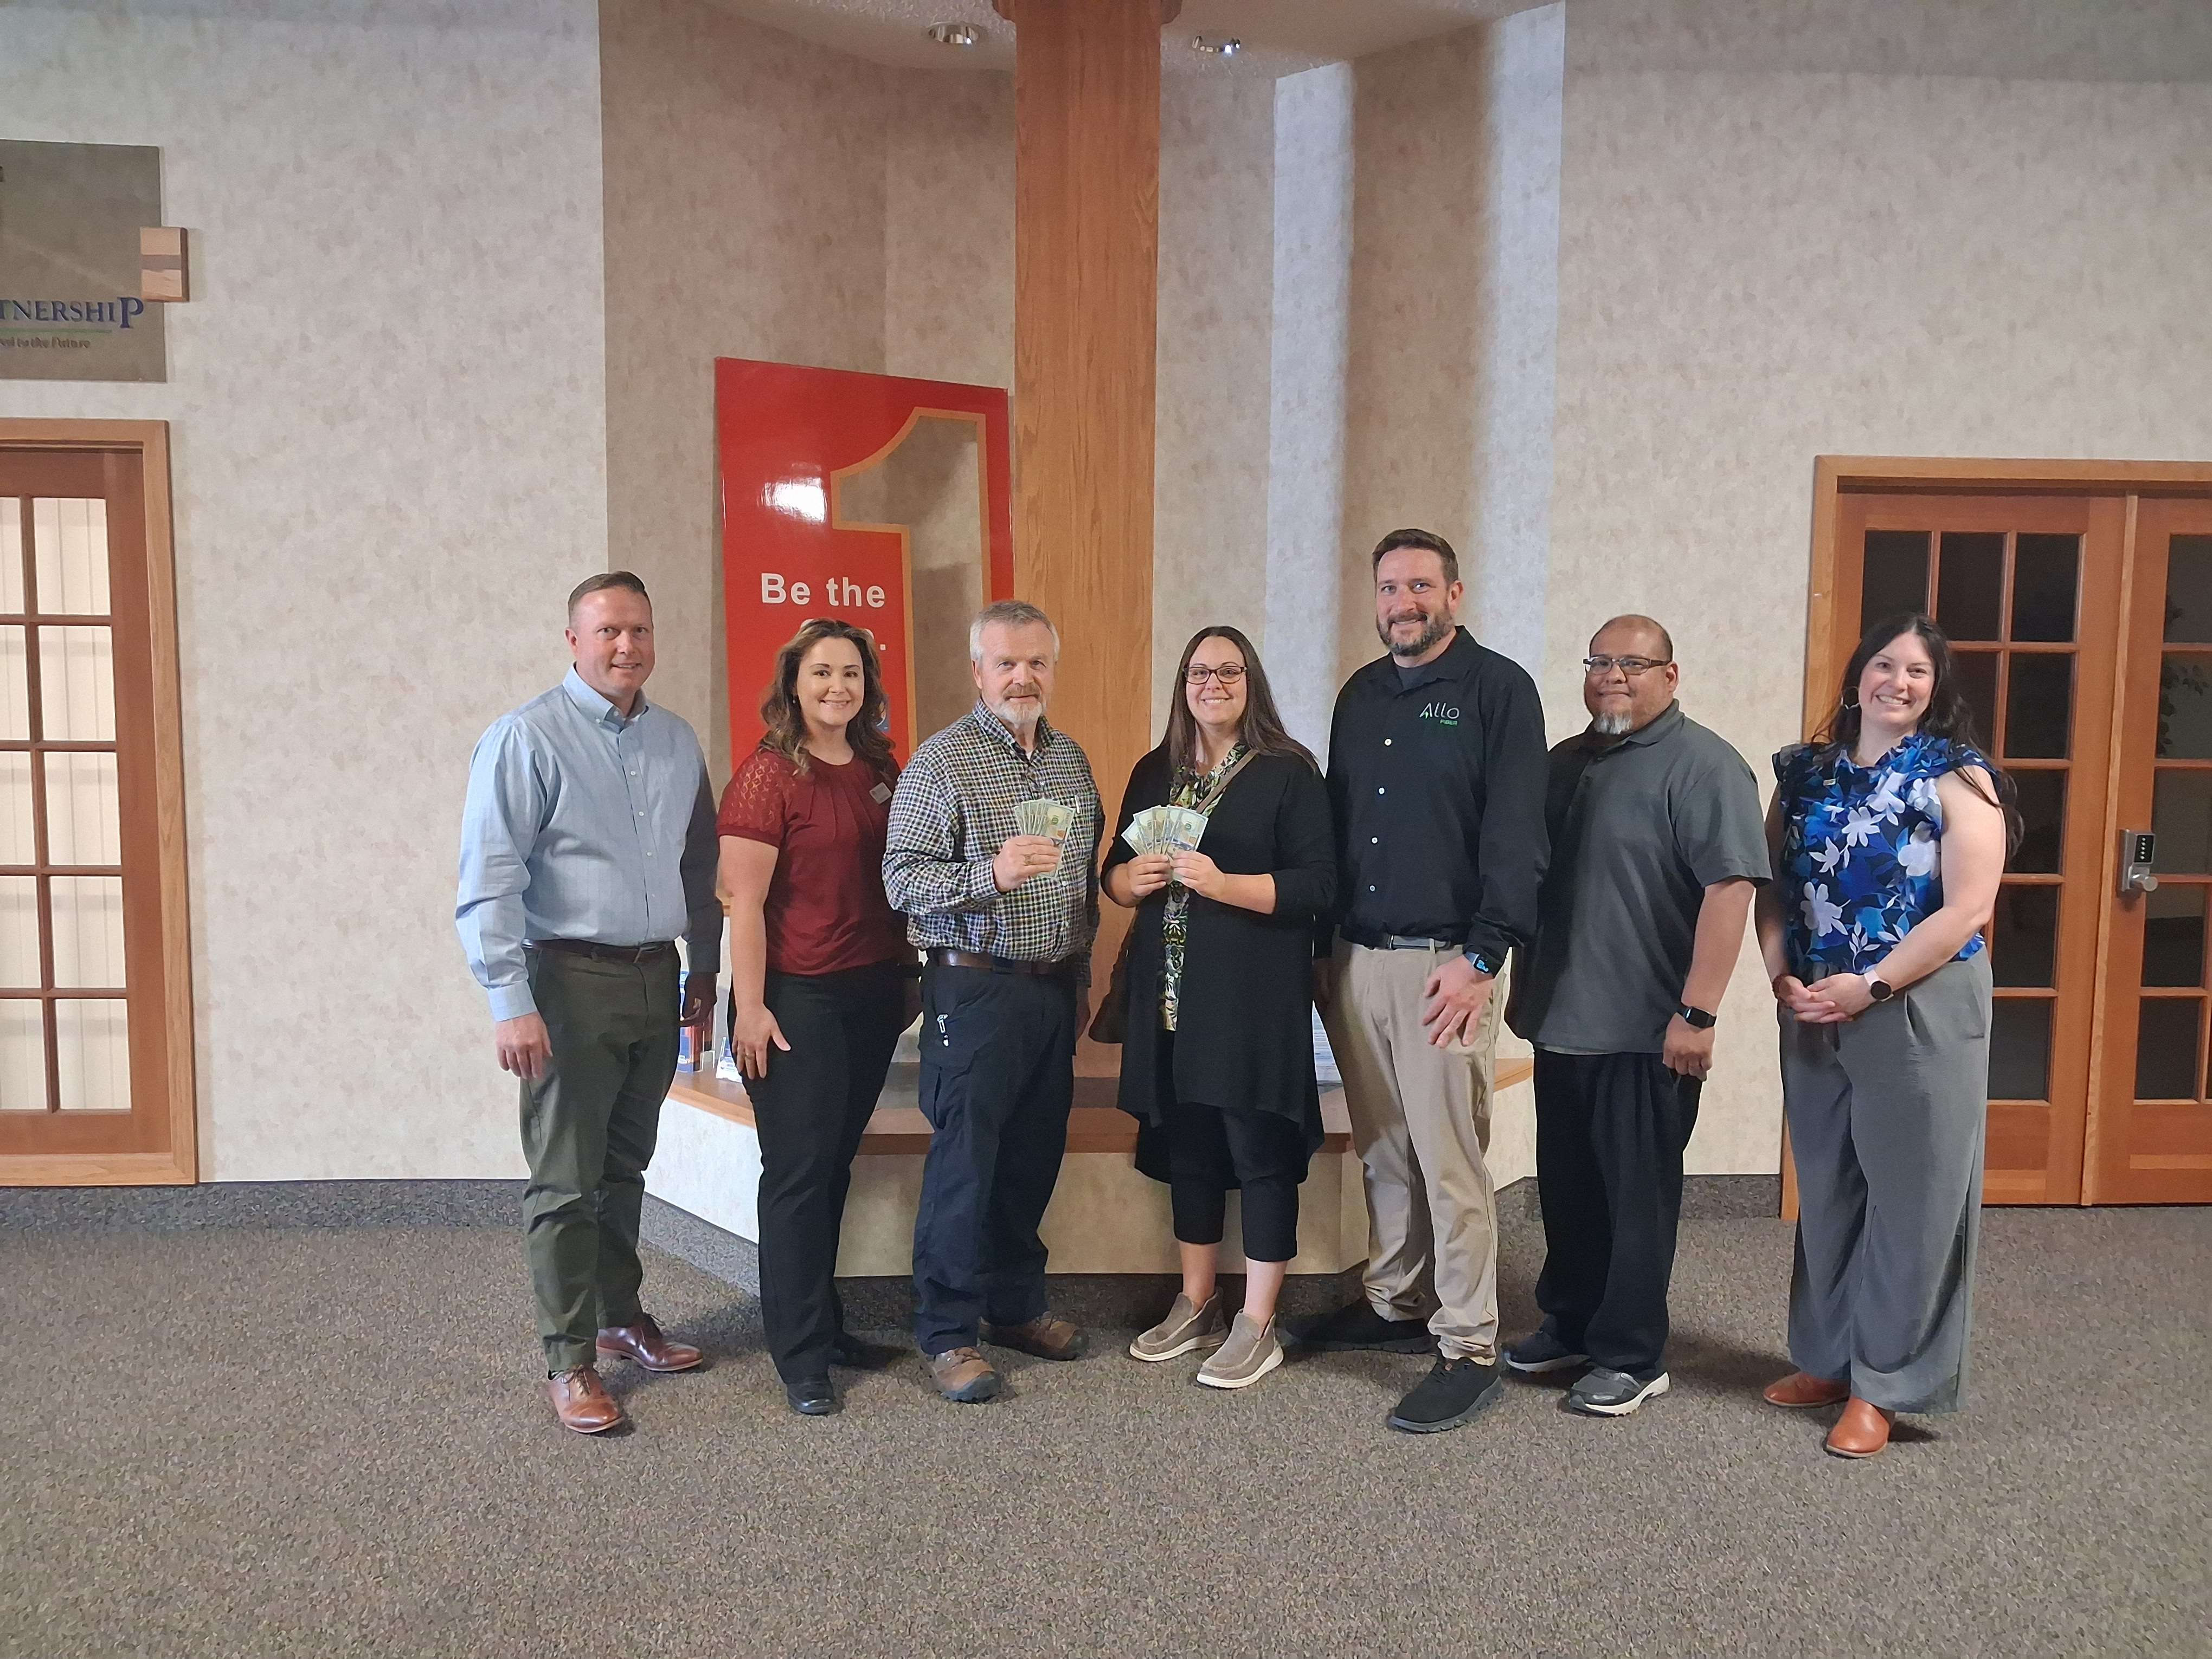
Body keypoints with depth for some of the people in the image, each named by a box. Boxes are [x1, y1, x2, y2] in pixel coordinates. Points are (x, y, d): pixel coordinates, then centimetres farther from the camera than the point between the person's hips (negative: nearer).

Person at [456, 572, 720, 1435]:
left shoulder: (678, 741, 10)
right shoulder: (527, 737, -8)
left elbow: (700, 867, 18)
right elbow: (489, 880, -14)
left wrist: (705, 971, 17)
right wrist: (510, 1002, -20)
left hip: (655, 977, 6)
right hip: (571, 981, -5)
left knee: (625, 1167, 18)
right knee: (566, 1180, 1)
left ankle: (620, 1317, 32)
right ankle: (568, 1359, 12)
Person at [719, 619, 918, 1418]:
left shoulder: (880, 770, 9)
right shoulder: (769, 774, -10)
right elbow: (744, 900, -13)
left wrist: (908, 977, 17)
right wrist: (750, 1006, -15)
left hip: (873, 993, 6)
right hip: (798, 998, -6)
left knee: (836, 1163, 15)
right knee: (798, 1171, 2)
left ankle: (824, 1322, 29)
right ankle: (801, 1357, 12)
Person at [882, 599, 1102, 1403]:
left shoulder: (1070, 758, 13)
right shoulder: (940, 761, -7)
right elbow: (902, 878, -13)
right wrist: (992, 874, -26)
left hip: (1055, 987, 6)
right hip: (975, 988, -6)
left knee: (1034, 1155, 14)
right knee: (965, 1162, -1)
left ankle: (1017, 1304, 30)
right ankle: (949, 1331, 11)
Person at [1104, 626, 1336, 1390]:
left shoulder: (1288, 771, -3)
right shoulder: (1154, 773, 13)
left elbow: (1318, 884, -10)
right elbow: (1114, 874, 16)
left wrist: (1222, 883, -20)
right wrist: (1133, 877, -7)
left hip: (1255, 996, -5)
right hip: (1170, 992, 5)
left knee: (1259, 1151, 0)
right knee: (1185, 1148, 12)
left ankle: (1257, 1327, 13)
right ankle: (1195, 1307, 27)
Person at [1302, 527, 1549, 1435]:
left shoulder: (1498, 688, -4)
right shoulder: (1360, 695, 15)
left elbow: (1516, 835, -10)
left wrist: (1482, 957, -17)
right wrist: (1324, 947, 13)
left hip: (1442, 963, -6)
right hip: (1354, 957, 6)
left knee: (1448, 1162, -3)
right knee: (1383, 1151, 13)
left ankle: (1469, 1351, 8)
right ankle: (1395, 1304, 29)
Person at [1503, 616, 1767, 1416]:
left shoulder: (1702, 766, -10)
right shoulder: (1565, 763, 14)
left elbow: (1730, 889, -18)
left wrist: (1696, 1013, -23)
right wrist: (1524, 988, 19)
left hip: (1645, 1033, -7)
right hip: (1561, 1022, 7)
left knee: (1637, 1198, 4)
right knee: (1566, 1190, 16)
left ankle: (1631, 1357, 16)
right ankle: (1568, 1324, 32)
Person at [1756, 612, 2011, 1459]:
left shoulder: (1958, 778, -5)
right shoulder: (1806, 772, 8)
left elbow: (1966, 910, -13)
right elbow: (1774, 886, 8)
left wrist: (1869, 986, -17)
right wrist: (1782, 974, -8)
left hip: (1921, 1011, -4)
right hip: (1813, 1012, 5)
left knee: (1910, 1198, 4)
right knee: (1825, 1191, 13)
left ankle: (1882, 1384, 17)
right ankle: (1826, 1358, 29)